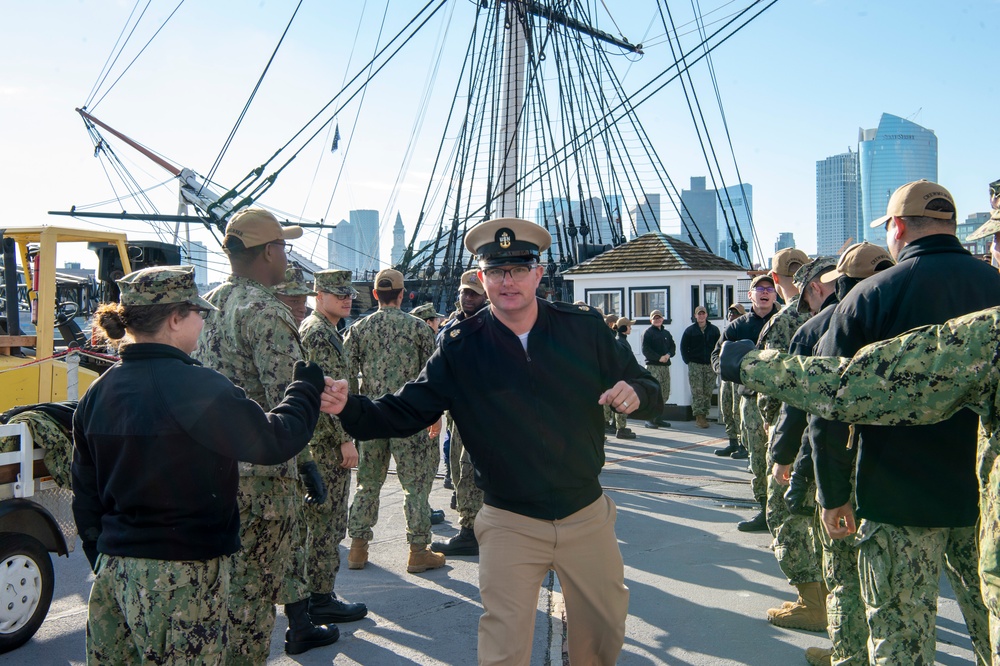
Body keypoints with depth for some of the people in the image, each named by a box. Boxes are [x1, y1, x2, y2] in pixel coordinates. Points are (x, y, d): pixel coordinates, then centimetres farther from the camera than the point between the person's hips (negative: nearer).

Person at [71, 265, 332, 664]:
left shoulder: (99, 392, 5)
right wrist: (309, 380, 2)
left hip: (114, 572, 7)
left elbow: (86, 494, 12)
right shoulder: (195, 387, -18)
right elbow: (275, 441, -13)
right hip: (181, 580, -7)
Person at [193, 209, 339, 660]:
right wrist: (307, 462, -14)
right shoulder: (266, 312, -17)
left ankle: (301, 628, 40)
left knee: (289, 540, 24)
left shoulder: (207, 305, 10)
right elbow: (286, 401, -22)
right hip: (261, 469, -9)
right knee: (254, 581, 2)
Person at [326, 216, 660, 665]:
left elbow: (646, 390, 3)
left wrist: (634, 394, -20)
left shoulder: (583, 327, -5)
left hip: (588, 515, 2)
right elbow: (404, 413, -7)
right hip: (510, 525, -2)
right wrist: (349, 407, -25)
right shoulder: (460, 348, -7)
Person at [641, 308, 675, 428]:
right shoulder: (647, 332, 0)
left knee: (664, 394, 7)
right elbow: (645, 350, -10)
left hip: (665, 366, 7)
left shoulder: (666, 333, 20)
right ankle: (649, 419, -11)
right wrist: (659, 358, -16)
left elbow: (673, 347, 18)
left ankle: (659, 418, 16)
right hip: (652, 366, -7)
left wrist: (668, 355, -4)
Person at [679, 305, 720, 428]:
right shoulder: (690, 330, 5)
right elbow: (683, 347, 7)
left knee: (708, 392, 4)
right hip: (695, 365, -2)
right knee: (697, 392, -8)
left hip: (710, 365, 2)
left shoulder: (714, 330, 10)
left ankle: (704, 415, 11)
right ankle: (699, 415, -9)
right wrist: (688, 361, -2)